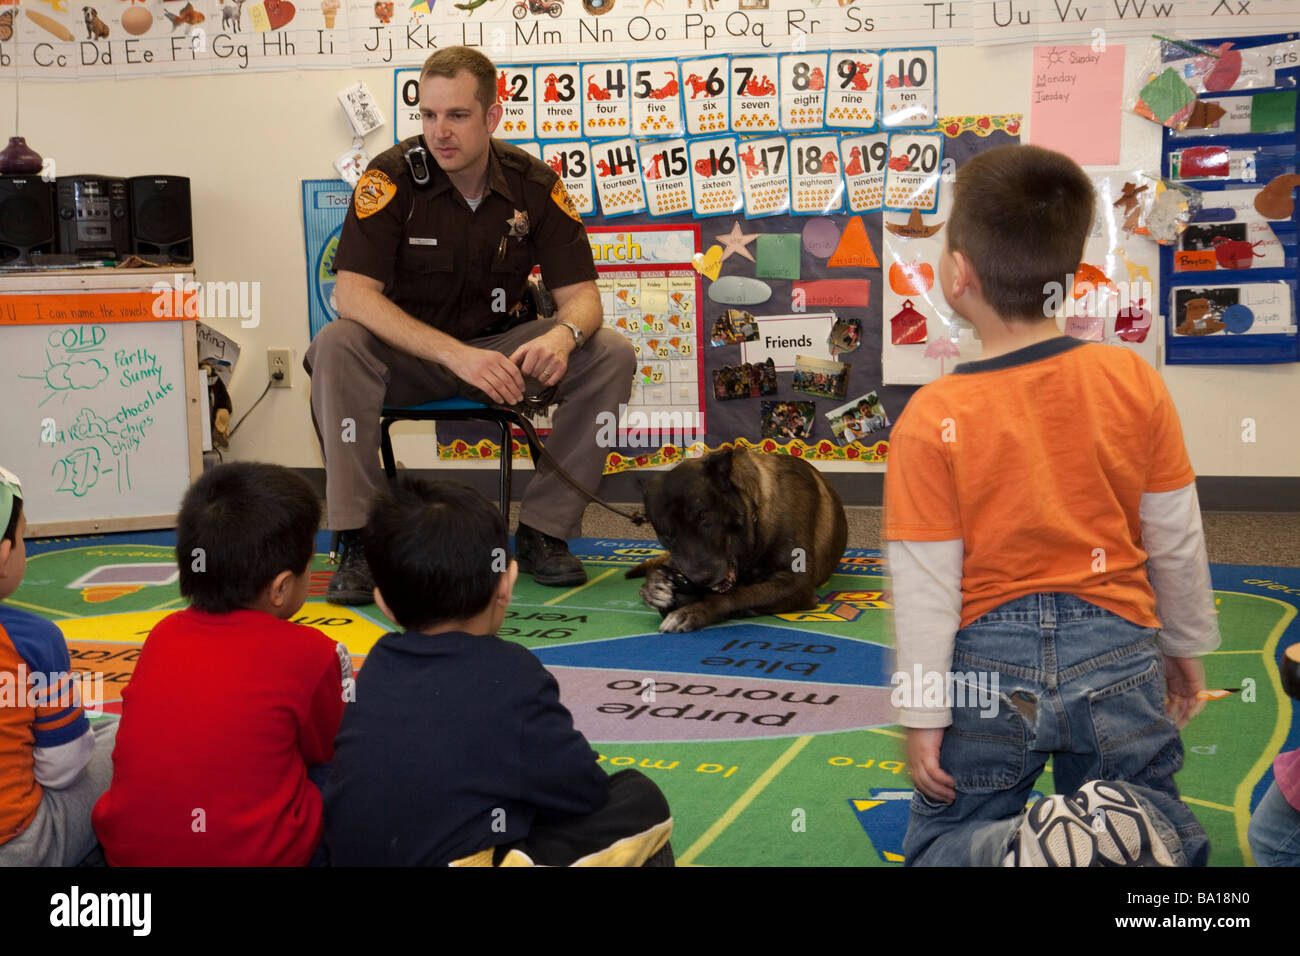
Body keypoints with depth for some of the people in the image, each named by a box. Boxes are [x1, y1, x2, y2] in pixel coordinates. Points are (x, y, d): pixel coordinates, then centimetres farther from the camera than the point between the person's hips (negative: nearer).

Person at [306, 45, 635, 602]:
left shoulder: (534, 185, -7)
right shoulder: (392, 177, -15)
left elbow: (580, 294, -7)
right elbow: (353, 294, -24)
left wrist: (563, 336, -34)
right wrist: (454, 354, -37)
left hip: (500, 348, 2)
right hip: (409, 355, -2)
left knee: (612, 355, -20)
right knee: (335, 347, -33)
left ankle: (543, 529, -13)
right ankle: (359, 541, -26)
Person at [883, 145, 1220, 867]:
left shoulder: (932, 419, -14)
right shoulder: (1134, 381, -5)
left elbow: (926, 584, -10)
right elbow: (1177, 540, 2)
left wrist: (923, 713, 0)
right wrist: (1187, 645, 18)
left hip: (988, 663, -2)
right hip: (1115, 650, 2)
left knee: (942, 844, 17)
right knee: (1163, 839, 21)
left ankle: (1026, 846, -17)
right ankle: (1137, 826, -16)